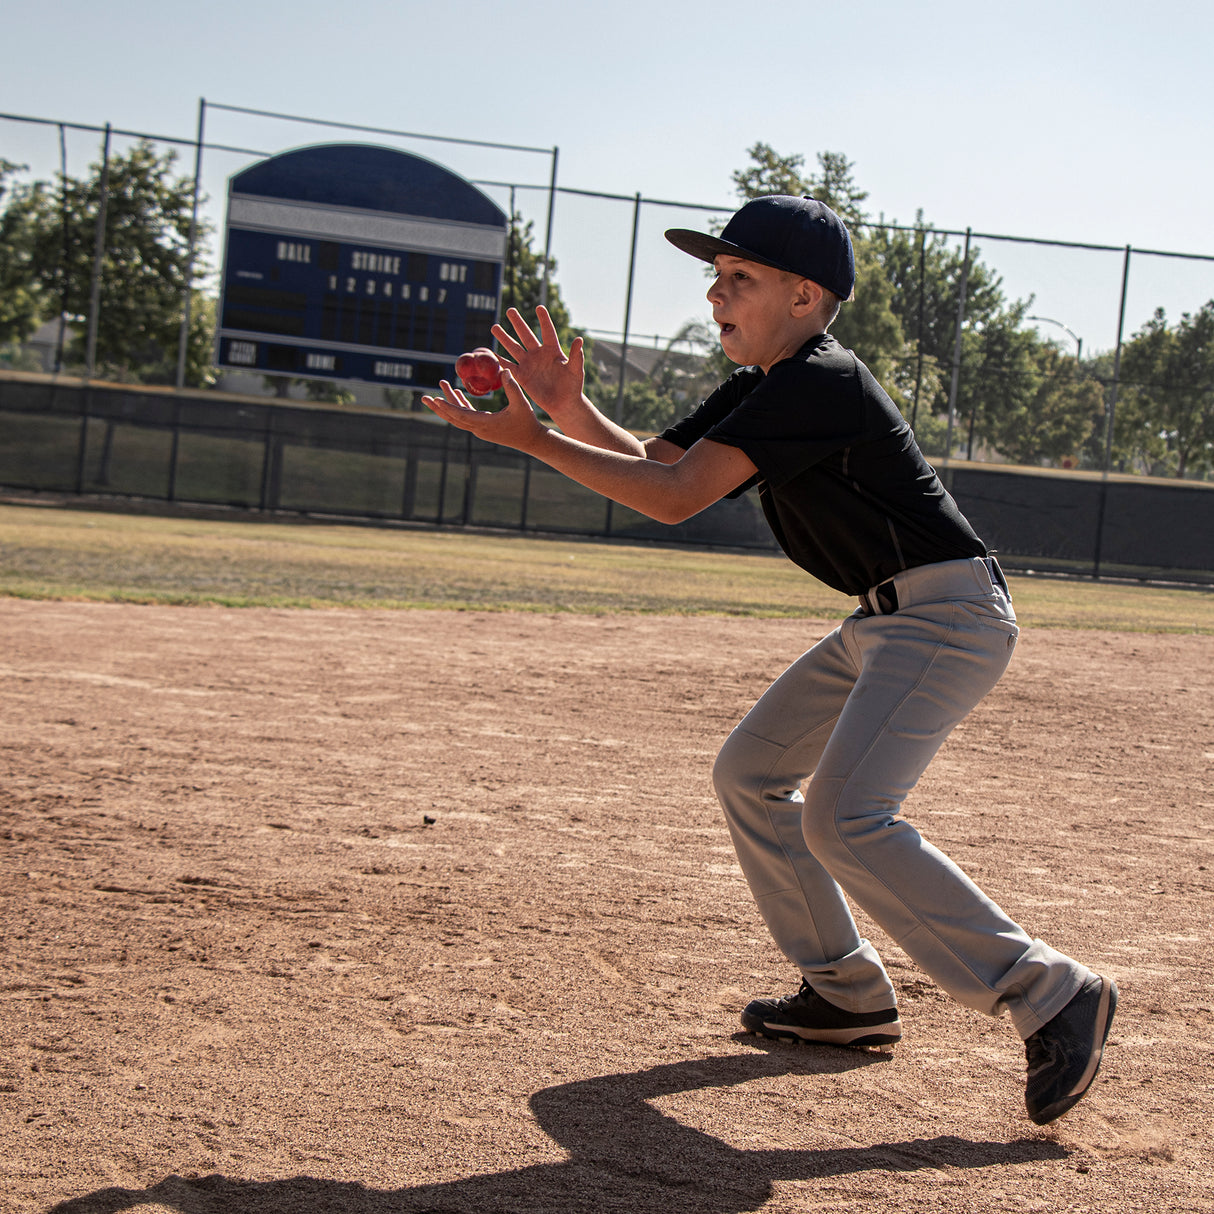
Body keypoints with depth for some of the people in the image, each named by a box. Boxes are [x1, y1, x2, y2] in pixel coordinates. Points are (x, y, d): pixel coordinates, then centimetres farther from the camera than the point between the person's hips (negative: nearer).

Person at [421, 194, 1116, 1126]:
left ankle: (1054, 996, -15)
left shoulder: (818, 383, -20)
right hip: (886, 621, 11)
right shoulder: (767, 383, 11)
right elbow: (651, 464, 11)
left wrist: (534, 440, -21)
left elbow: (675, 498, -25)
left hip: (949, 613, -11)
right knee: (751, 773, 14)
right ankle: (848, 997, 21)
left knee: (843, 819, -22)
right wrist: (571, 408, -6)